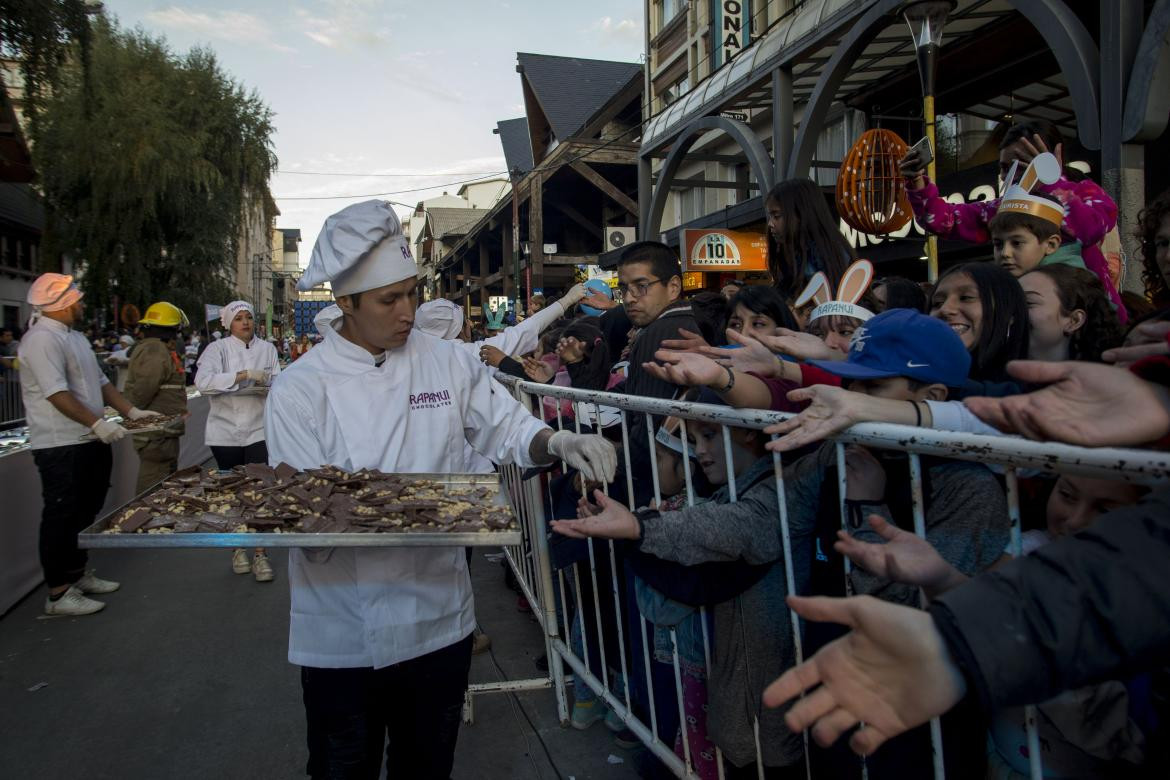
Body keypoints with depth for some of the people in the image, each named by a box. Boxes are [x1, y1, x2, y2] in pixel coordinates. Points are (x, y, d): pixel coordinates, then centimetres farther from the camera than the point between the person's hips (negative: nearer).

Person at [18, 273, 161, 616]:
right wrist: (97, 423, -27)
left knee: (85, 513, 18)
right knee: (61, 517, -2)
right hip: (62, 447, -10)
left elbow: (100, 382, 19)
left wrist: (133, 412, 11)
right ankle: (59, 593, 8)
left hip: (89, 443, 10)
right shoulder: (42, 339, -16)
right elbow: (57, 393, -24)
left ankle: (77, 574, 32)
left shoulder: (75, 336, 16)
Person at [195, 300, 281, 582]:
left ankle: (260, 554, 3)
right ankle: (238, 549, 27)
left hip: (258, 429, 1)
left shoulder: (267, 349, 8)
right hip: (226, 432, -1)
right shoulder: (218, 348, -1)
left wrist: (268, 385, -12)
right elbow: (203, 381, -16)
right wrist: (243, 375, -24)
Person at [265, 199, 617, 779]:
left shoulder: (449, 362, -1)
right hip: (343, 635, -2)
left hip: (439, 618, 3)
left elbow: (507, 430, 4)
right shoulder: (299, 389, -9)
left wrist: (556, 443, -18)